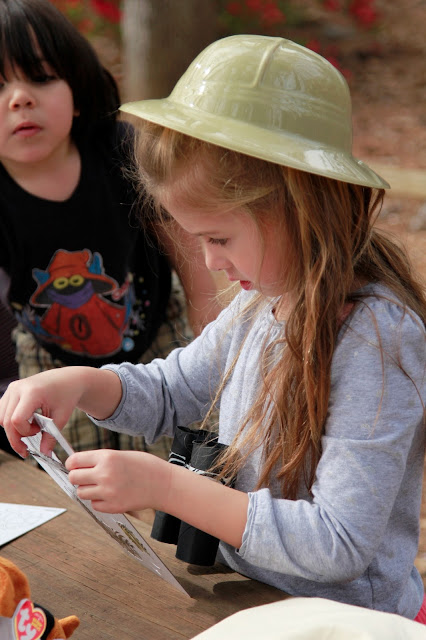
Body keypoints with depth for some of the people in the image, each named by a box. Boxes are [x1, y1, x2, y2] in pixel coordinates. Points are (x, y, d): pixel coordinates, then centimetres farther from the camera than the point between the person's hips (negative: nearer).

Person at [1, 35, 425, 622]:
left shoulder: (376, 337, -24)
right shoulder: (265, 299, 0)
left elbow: (340, 545, -25)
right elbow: (171, 392, 14)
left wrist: (165, 486, -25)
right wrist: (82, 382, -6)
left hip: (340, 622, -6)